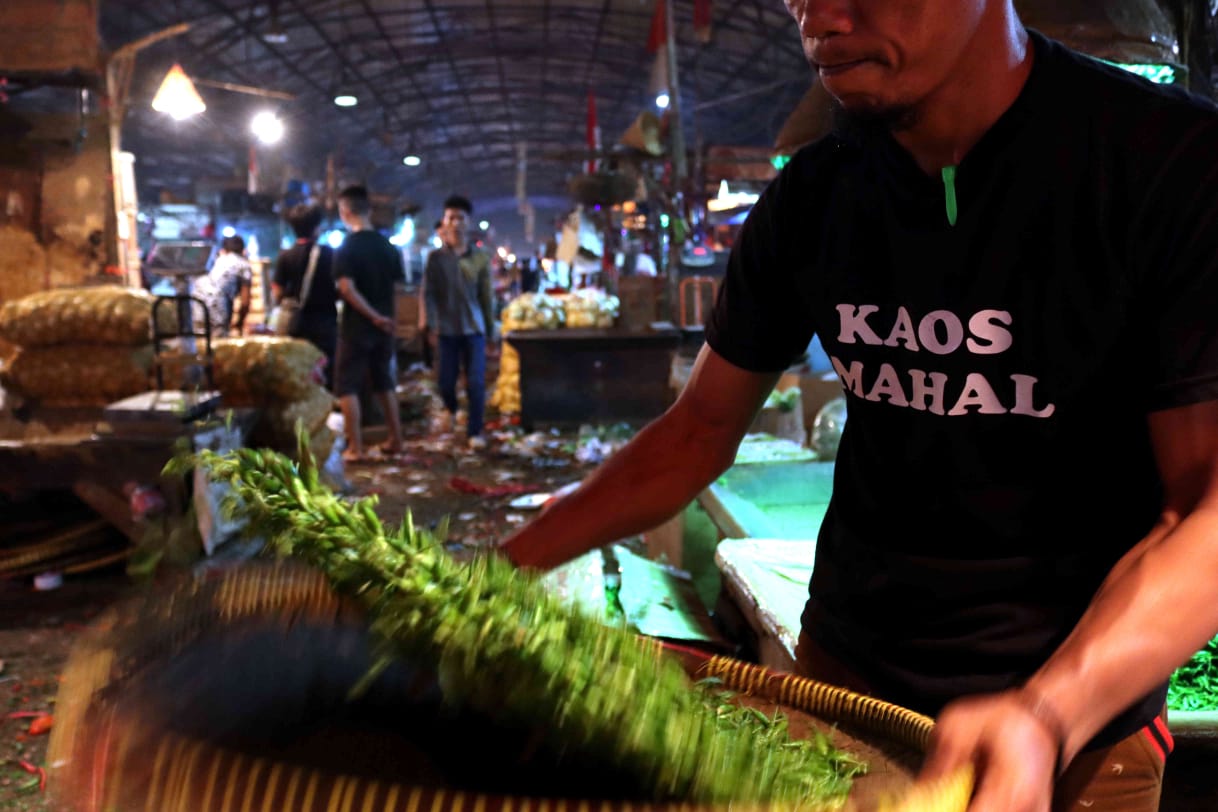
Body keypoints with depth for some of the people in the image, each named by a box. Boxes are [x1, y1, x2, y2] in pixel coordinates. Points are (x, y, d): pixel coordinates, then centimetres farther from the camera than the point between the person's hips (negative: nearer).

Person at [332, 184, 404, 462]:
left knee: (347, 386, 2)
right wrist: (383, 316, 16)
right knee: (384, 382, 18)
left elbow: (347, 288, -21)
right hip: (384, 325, 6)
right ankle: (395, 440, 21)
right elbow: (397, 288, 9)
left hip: (356, 325, -6)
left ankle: (355, 448, 0)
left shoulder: (347, 247, -11)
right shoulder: (388, 246, 6)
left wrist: (374, 317, -15)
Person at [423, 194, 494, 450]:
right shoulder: (436, 257, 0)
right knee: (446, 381, 5)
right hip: (447, 328, 0)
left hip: (474, 327, 0)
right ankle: (450, 409, 37)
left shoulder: (480, 259, 3)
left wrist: (491, 329, 6)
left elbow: (486, 296, 5)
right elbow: (427, 293, -2)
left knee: (476, 382, -4)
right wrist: (430, 322, -12)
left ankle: (475, 431, 6)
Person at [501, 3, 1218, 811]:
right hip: (841, 664, 4)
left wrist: (1045, 715, -35)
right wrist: (502, 568, -5)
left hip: (1077, 721, -3)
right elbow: (701, 431, 3)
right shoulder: (810, 199, -4)